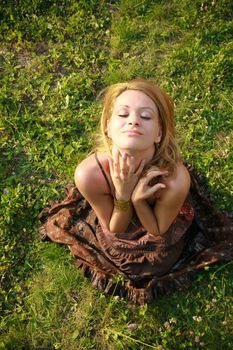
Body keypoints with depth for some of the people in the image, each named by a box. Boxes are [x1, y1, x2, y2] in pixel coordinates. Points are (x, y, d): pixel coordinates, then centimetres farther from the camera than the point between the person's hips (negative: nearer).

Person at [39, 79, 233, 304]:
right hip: (116, 225, 1)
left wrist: (136, 199, -41)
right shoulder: (89, 173, -40)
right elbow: (114, 228, -20)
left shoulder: (175, 178, -43)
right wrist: (122, 195, -41)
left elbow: (158, 230, -21)